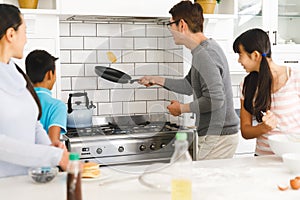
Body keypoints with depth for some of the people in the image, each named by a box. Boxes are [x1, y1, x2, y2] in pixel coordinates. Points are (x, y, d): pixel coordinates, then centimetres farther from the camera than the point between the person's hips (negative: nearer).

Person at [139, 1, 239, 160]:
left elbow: (214, 99, -28)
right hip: (217, 134, 10)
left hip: (217, 137, -10)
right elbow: (189, 85, 23)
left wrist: (182, 108, -14)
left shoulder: (204, 55, -21)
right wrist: (157, 80, 27)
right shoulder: (207, 47, 13)